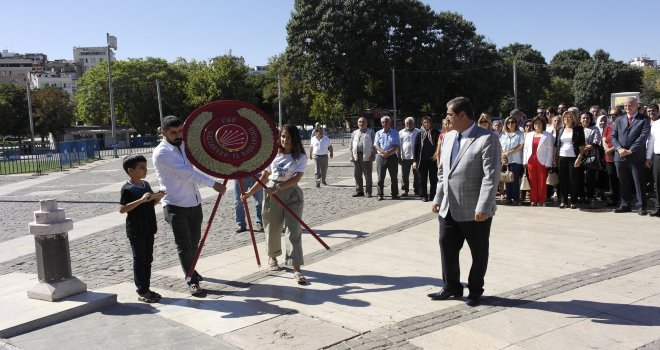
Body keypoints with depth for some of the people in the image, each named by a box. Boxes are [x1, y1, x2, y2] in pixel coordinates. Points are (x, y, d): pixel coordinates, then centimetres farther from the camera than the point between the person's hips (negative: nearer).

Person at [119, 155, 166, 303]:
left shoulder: (146, 184, 10)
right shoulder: (128, 189, -15)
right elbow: (122, 209, -21)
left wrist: (158, 197, 0)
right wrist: (140, 200, -29)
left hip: (148, 228, 8)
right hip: (136, 231, -8)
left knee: (148, 259, 13)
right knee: (139, 260, 1)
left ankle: (146, 288, 23)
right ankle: (142, 292, 10)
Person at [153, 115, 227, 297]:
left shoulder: (184, 145, 9)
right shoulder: (162, 152, -15)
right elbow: (187, 172, -23)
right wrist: (214, 184, -25)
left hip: (194, 203, 7)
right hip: (176, 206, -7)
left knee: (194, 241, 18)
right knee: (184, 245, -5)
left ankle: (190, 270, 38)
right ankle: (192, 281, 2)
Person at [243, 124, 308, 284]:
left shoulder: (300, 157, -4)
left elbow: (296, 178, -16)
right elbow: (264, 177, 12)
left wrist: (277, 189, -26)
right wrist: (251, 192, 4)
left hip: (292, 194, -3)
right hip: (272, 193, 3)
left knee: (294, 229, -9)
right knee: (272, 228, 12)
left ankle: (296, 269, -10)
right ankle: (272, 256, 40)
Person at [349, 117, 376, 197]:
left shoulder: (371, 133, 4)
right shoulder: (354, 133, 16)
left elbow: (374, 144, 0)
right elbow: (351, 145, 16)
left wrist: (373, 155, -8)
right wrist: (351, 155, 5)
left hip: (366, 156, -4)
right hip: (356, 156, 4)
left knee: (367, 175, 0)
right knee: (357, 174, 5)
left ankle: (369, 192, 6)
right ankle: (359, 191, 15)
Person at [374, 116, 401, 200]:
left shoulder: (395, 133, 7)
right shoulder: (378, 133, 11)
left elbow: (397, 146, -2)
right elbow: (376, 145, -1)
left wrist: (389, 152, -17)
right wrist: (383, 152, -19)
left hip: (392, 157, -1)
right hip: (380, 157, 1)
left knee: (394, 177, 4)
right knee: (380, 177, 1)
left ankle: (394, 194, 12)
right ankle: (380, 194, 6)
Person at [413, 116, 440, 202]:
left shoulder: (436, 133, 1)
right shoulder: (420, 134, 3)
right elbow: (416, 148, 5)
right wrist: (415, 161, 0)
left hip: (433, 159, -1)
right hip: (422, 160, 1)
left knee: (433, 179, 4)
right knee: (423, 179, 7)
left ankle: (432, 195, 15)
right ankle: (423, 195, 16)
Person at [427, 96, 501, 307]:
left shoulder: (487, 139, -13)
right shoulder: (448, 137, 10)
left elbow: (491, 176, -19)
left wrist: (483, 208, -23)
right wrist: (438, 198, 12)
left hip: (475, 211, -6)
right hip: (448, 209, 7)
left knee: (479, 253, 10)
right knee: (447, 248, 13)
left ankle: (475, 291, 27)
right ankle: (451, 287, 30)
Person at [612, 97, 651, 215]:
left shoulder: (644, 120, 2)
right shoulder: (619, 120, 16)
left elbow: (643, 136, -9)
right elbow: (613, 137, 10)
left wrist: (630, 150, -15)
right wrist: (619, 148, -8)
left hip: (636, 157, -4)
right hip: (620, 157, 4)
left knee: (638, 182, -1)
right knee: (623, 183, 8)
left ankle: (641, 206, 5)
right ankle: (625, 205, 16)